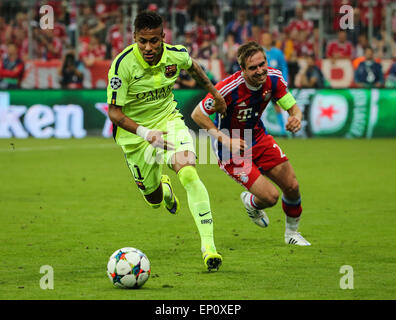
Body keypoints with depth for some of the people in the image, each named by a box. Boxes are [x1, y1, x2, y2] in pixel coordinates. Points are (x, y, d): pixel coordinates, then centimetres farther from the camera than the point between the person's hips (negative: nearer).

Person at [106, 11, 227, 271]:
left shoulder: (176, 55, -15)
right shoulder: (123, 65, -26)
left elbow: (193, 66, 13)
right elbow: (114, 112, -22)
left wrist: (214, 92, 24)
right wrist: (144, 133, -37)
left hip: (168, 120, 1)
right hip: (135, 132, -1)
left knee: (189, 173, -25)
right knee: (154, 200, 11)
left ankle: (208, 246, -27)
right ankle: (164, 187, 53)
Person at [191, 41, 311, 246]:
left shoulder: (273, 79, -15)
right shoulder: (228, 88, -32)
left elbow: (294, 108, -6)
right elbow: (197, 114, -21)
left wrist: (296, 118, -31)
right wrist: (225, 139, -29)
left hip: (258, 137, 6)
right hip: (231, 150, -6)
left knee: (292, 186, 1)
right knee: (270, 196, -13)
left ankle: (292, 233, 29)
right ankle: (251, 203, 26)